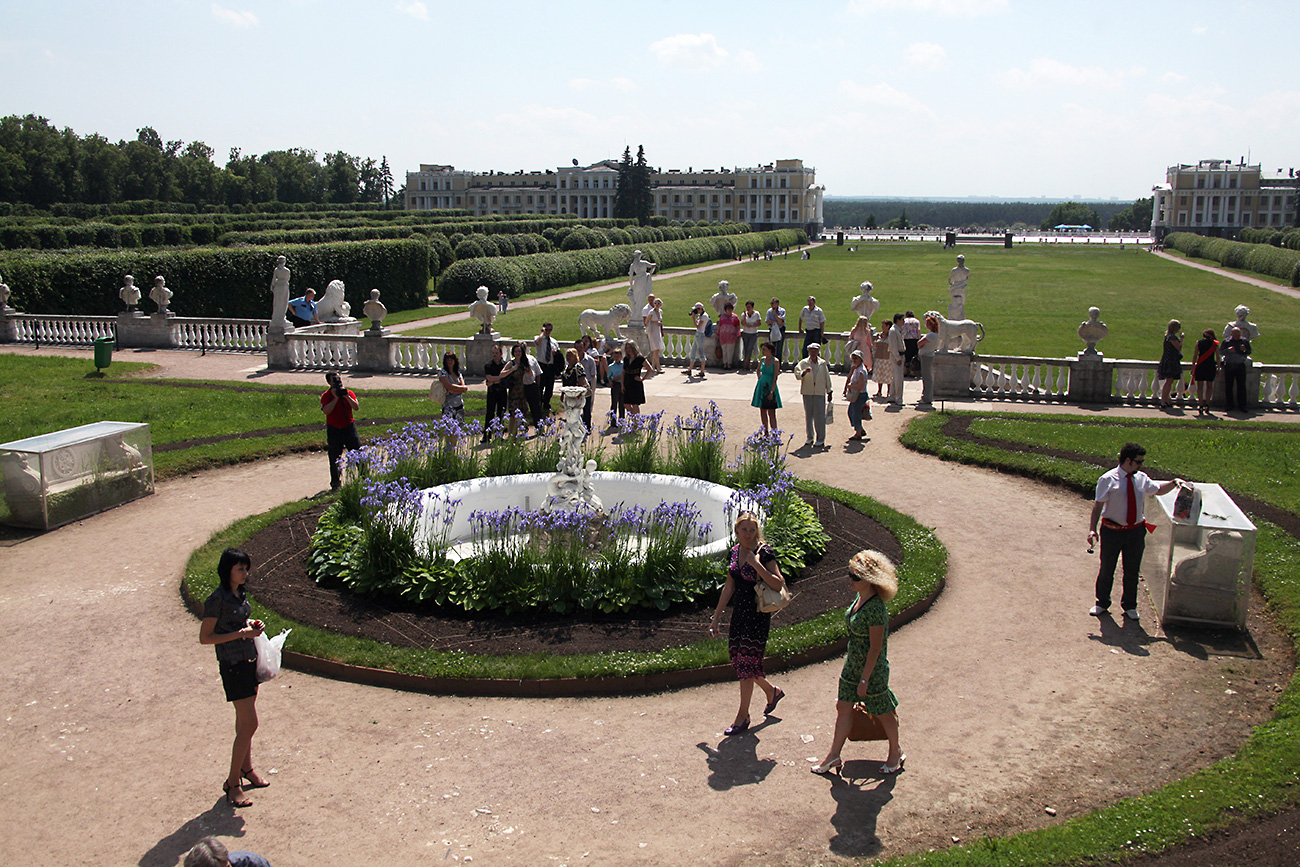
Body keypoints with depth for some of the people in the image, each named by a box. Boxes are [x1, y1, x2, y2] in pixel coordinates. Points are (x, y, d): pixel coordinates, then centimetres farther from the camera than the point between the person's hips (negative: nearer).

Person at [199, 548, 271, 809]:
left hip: (250, 660, 8)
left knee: (244, 721, 18)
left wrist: (251, 625, 2)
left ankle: (246, 768, 31)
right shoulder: (217, 599, -18)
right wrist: (241, 633, -21)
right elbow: (205, 637, -16)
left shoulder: (240, 593, 6)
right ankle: (233, 782, 3)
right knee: (249, 724, -8)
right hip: (233, 665, -8)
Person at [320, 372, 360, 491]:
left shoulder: (349, 393, 4)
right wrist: (336, 398, -21)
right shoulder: (326, 396, -5)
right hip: (334, 430, -2)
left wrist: (347, 397, -18)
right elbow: (326, 411, -20)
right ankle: (335, 483, 13)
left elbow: (356, 407, -7)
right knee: (335, 458, 2)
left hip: (349, 428, 2)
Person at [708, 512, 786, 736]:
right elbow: (729, 587, 13)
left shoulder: (764, 552, -13)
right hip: (739, 614, 7)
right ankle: (771, 691, 35)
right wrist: (716, 617, 14)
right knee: (737, 659, 11)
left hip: (758, 615, -7)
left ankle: (743, 715, 12)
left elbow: (778, 584, -21)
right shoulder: (735, 551, 6)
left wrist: (756, 564, -28)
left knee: (746, 662, -2)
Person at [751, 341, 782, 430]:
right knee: (762, 412, 9)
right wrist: (760, 379, 11)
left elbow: (775, 378, -14)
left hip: (771, 387, -5)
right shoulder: (762, 359, 5)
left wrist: (772, 392, -18)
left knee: (771, 413, -8)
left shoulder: (775, 361, -11)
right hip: (761, 387, 6)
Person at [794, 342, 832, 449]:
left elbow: (827, 378, 12)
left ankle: (820, 439, 3)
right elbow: (797, 375, -8)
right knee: (808, 416, 8)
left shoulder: (823, 363, 6)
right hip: (807, 392, 1)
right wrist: (804, 372, -29)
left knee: (819, 416, -3)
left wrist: (829, 392, 13)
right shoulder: (803, 363, 3)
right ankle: (810, 437, 20)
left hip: (820, 392, -1)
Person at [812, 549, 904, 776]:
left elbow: (876, 648, -23)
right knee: (843, 708, 12)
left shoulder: (875, 609, -28)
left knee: (883, 713, 12)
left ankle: (896, 753, 35)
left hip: (872, 669, -8)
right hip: (852, 665, 8)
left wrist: (864, 679, -19)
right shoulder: (859, 598, -1)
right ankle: (834, 756, 23)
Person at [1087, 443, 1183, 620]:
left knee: (1132, 571, 13)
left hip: (1135, 531, 4)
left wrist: (1174, 483, 2)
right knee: (1106, 569, 11)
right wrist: (1092, 529, -18)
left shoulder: (1142, 478, 2)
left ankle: (1129, 606, 31)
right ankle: (1102, 603, 30)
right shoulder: (1107, 480, -13)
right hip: (1112, 531, -4)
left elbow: (1159, 489, 20)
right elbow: (1098, 505, -12)